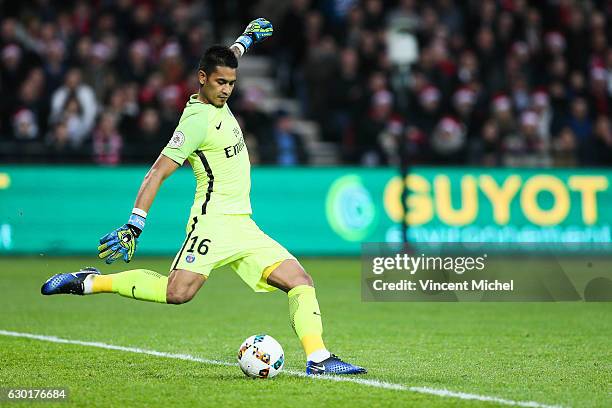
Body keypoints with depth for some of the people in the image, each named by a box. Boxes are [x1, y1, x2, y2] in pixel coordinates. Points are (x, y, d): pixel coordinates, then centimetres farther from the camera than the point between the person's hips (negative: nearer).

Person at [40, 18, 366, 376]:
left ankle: (318, 358, -7)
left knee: (300, 281, -4)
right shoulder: (198, 119, -13)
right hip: (214, 220, -9)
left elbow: (226, 62, 37)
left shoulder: (216, 100, 12)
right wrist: (135, 225, -23)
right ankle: (90, 282, -11)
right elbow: (159, 171, -18)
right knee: (178, 292, -25)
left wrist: (246, 40, 50)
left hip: (242, 226, 9)